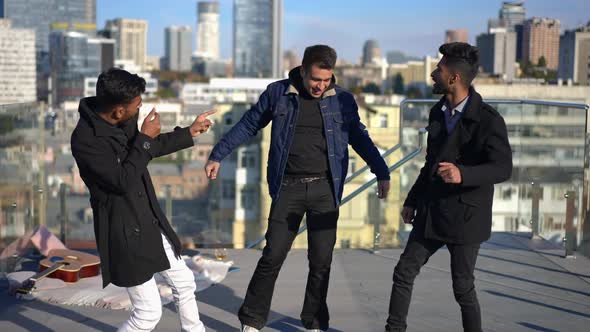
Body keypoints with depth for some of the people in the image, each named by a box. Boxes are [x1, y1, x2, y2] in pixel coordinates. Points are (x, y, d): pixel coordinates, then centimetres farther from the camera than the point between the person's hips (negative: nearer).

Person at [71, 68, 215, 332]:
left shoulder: (123, 122, 0)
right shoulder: (85, 139, -25)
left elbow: (149, 149, 21)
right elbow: (123, 181, -28)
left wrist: (190, 132, 26)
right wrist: (145, 138, -19)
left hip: (150, 221, 9)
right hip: (124, 232, -8)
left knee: (184, 282, 20)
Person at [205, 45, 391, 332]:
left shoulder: (343, 100, 4)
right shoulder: (277, 93, 1)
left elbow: (360, 138, 14)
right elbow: (247, 126, 10)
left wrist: (382, 173, 9)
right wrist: (218, 156, 9)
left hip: (325, 189, 2)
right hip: (288, 188, -1)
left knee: (321, 261, 6)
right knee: (272, 257, 0)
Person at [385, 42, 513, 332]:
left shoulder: (488, 120, -15)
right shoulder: (437, 112, 8)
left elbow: (502, 168, -23)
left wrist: (462, 174, -40)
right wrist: (413, 200, 19)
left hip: (465, 216, -7)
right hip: (431, 212, 7)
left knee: (462, 287, 2)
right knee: (404, 273, 7)